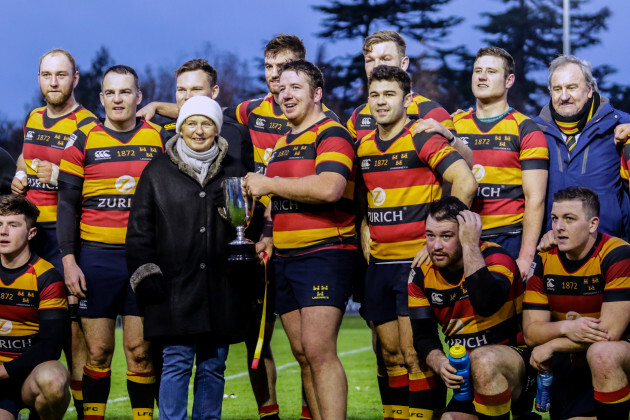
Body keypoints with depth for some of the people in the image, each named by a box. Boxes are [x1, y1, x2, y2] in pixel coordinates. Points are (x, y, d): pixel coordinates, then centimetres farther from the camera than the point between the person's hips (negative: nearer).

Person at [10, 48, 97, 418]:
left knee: (71, 324, -10)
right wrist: (21, 176, 11)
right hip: (26, 228, 7)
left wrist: (59, 176, -19)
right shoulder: (33, 119, 15)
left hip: (64, 235, -7)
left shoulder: (87, 126, -7)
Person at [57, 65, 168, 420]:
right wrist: (68, 259, -4)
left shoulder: (161, 139, 7)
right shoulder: (83, 141, 4)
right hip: (97, 257, 0)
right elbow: (67, 203, 4)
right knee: (98, 349, 1)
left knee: (140, 349, 0)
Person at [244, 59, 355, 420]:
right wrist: (270, 235, 14)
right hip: (285, 258, 9)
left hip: (325, 252, -9)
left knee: (318, 350, -17)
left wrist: (269, 184, -15)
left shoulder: (332, 134, -7)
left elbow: (328, 188, -25)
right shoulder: (282, 143, 20)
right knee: (302, 354, 7)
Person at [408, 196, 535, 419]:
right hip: (469, 378, 6)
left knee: (482, 359, -38)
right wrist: (440, 364, -19)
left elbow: (486, 305, -37)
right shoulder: (421, 275, 1)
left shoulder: (495, 257, -16)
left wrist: (470, 244, -31)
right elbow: (423, 334, 2)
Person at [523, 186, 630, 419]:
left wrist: (551, 346, -15)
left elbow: (610, 331, -22)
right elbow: (531, 332, -5)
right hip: (571, 363, 4)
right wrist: (565, 328, -26)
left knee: (601, 353, -35)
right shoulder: (543, 260, -1)